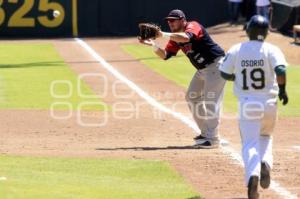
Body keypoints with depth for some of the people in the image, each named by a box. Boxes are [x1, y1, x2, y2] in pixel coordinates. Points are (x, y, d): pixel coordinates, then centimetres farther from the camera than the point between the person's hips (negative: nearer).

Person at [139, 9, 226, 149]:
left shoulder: (193, 26, -19)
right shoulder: (175, 38, 7)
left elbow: (186, 37, -41)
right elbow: (165, 55, 3)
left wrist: (163, 35, -41)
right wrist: (153, 45, -14)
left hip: (216, 65, -10)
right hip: (202, 70, 10)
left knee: (211, 101, -15)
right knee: (192, 98, 15)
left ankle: (212, 139, -15)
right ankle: (206, 133, 24)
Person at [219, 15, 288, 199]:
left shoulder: (236, 50, -1)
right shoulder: (271, 50, -6)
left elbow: (225, 74, 5)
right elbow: (281, 70, -21)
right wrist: (282, 90, -6)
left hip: (247, 104, 0)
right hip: (268, 103, 0)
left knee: (250, 143, 1)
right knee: (266, 136, 26)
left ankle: (252, 175, -26)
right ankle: (265, 163, -2)